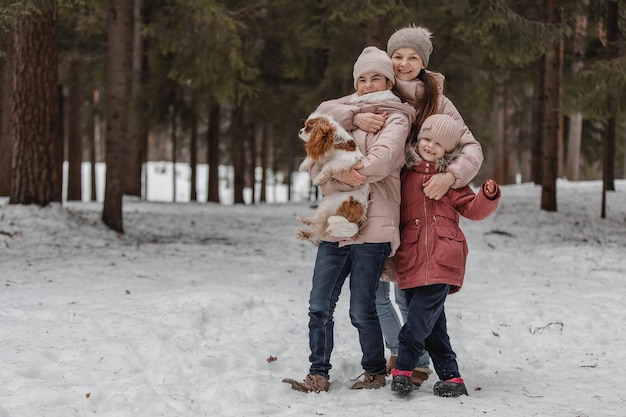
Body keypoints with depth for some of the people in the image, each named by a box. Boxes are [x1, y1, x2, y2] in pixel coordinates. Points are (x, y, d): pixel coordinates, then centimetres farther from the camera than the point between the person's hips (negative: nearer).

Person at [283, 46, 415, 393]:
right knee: (319, 306, 0)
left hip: (371, 224, -5)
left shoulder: (394, 117, 5)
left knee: (361, 310, -2)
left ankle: (375, 371, 16)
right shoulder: (340, 113, 20)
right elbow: (316, 162, 6)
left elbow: (383, 157, -15)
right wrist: (341, 173, -14)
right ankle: (318, 374, 8)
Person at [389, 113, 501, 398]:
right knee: (431, 324, 4)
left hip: (441, 259, -4)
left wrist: (489, 196, -12)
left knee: (420, 319, -13)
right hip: (411, 261, 4)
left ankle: (403, 369, -3)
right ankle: (451, 377, 9)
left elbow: (472, 209, 4)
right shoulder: (405, 174, 17)